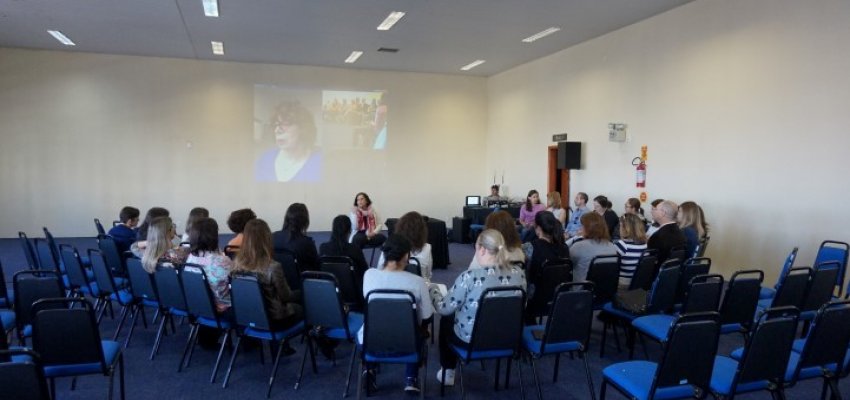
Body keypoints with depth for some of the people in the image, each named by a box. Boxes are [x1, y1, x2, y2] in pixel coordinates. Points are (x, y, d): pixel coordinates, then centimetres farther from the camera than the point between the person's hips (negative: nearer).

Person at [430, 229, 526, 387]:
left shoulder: (470, 277, -27)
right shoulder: (519, 274, -10)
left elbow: (444, 308, -15)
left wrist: (433, 289, 5)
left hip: (472, 339, -5)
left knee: (446, 319, 27)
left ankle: (448, 372, 37)